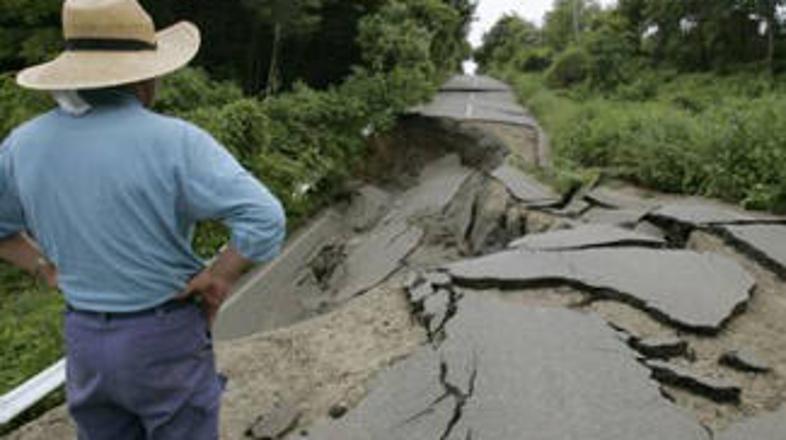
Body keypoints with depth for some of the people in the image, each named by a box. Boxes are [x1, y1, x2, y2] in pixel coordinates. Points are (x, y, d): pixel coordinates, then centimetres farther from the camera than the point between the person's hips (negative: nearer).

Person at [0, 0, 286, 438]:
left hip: (85, 341, 5)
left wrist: (53, 273, 10)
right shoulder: (173, 142, -21)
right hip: (167, 341, -5)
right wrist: (216, 281, -13)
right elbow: (265, 221, -27)